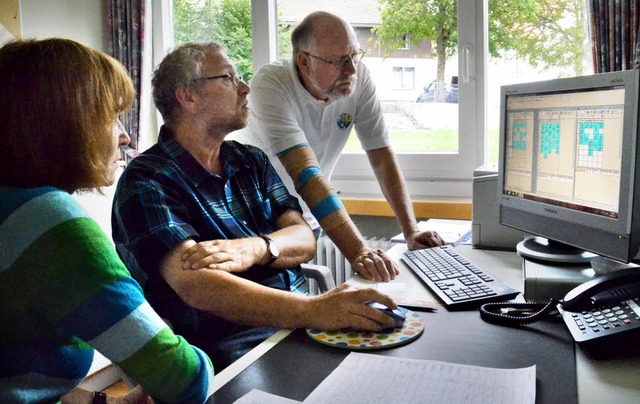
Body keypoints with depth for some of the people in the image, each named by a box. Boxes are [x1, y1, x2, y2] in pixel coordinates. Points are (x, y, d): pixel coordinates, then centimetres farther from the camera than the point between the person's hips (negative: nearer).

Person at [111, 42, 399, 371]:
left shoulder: (251, 161, 15)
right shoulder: (147, 181, -8)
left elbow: (304, 239, 5)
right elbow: (195, 285, -23)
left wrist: (254, 249, -19)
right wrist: (312, 310, -36)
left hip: (293, 319, 7)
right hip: (223, 342, -6)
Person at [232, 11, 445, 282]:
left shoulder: (359, 79, -12)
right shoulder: (270, 85, -27)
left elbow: (382, 156, -11)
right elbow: (305, 173, -37)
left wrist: (411, 231, -21)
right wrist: (357, 251, -44)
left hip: (306, 219, 4)